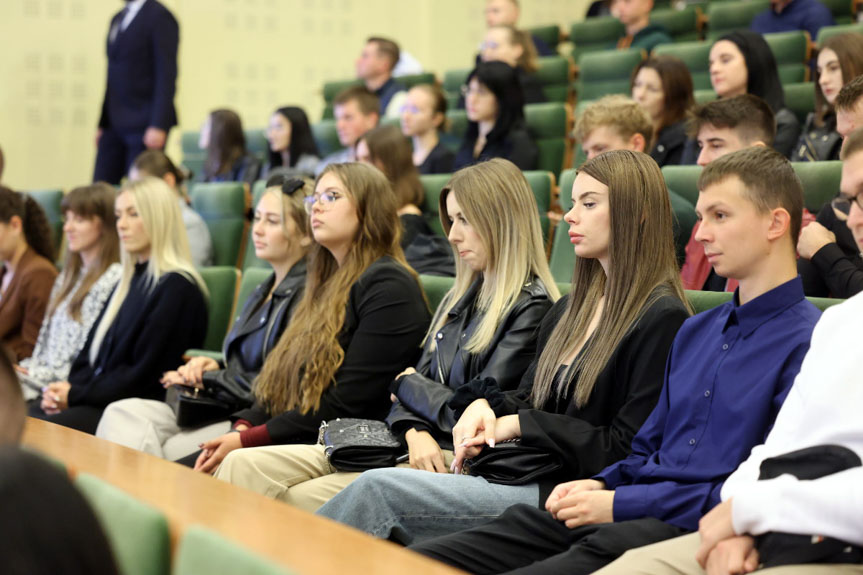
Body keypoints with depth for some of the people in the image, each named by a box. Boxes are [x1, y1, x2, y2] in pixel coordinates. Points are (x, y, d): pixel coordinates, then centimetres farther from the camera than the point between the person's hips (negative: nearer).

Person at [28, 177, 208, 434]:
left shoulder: (177, 288, -10)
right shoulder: (130, 280, 20)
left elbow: (144, 376, -14)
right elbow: (91, 350, 19)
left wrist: (77, 394, -11)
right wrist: (67, 389, -1)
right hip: (100, 399, 8)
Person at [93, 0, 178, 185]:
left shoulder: (159, 16, -7)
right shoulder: (117, 19, 18)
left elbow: (167, 74, -13)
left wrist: (158, 126, -20)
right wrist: (103, 123, 15)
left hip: (144, 126, -8)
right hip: (115, 125, 8)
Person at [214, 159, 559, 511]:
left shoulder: (531, 308, -8)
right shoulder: (460, 298, 20)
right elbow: (407, 398, 15)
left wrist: (406, 383, 5)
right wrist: (415, 432, -9)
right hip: (411, 446, 8)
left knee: (292, 502, -23)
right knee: (244, 466, -9)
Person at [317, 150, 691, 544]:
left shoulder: (662, 319, -8)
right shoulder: (569, 311, 19)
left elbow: (627, 450, -14)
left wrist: (520, 424, -8)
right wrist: (483, 404, -2)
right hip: (523, 478, 8)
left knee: (378, 489, -19)